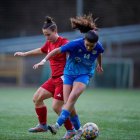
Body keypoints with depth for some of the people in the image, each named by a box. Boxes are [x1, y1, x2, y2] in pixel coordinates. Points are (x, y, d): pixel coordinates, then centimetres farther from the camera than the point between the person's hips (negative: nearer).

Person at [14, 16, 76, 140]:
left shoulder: (64, 42, -14)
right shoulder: (49, 43, 11)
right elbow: (40, 50, 31)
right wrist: (24, 54, 42)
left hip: (63, 78, -9)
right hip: (54, 79, 9)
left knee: (56, 106, -13)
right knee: (37, 98, 8)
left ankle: (71, 130, 3)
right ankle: (43, 125, 23)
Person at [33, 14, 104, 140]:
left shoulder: (98, 47, -13)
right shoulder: (75, 44, -21)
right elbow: (57, 51, -19)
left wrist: (99, 65, 33)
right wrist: (44, 61, -31)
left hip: (84, 74, -1)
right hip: (69, 73, 1)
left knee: (72, 98, -24)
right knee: (68, 103, -6)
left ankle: (57, 126, -31)